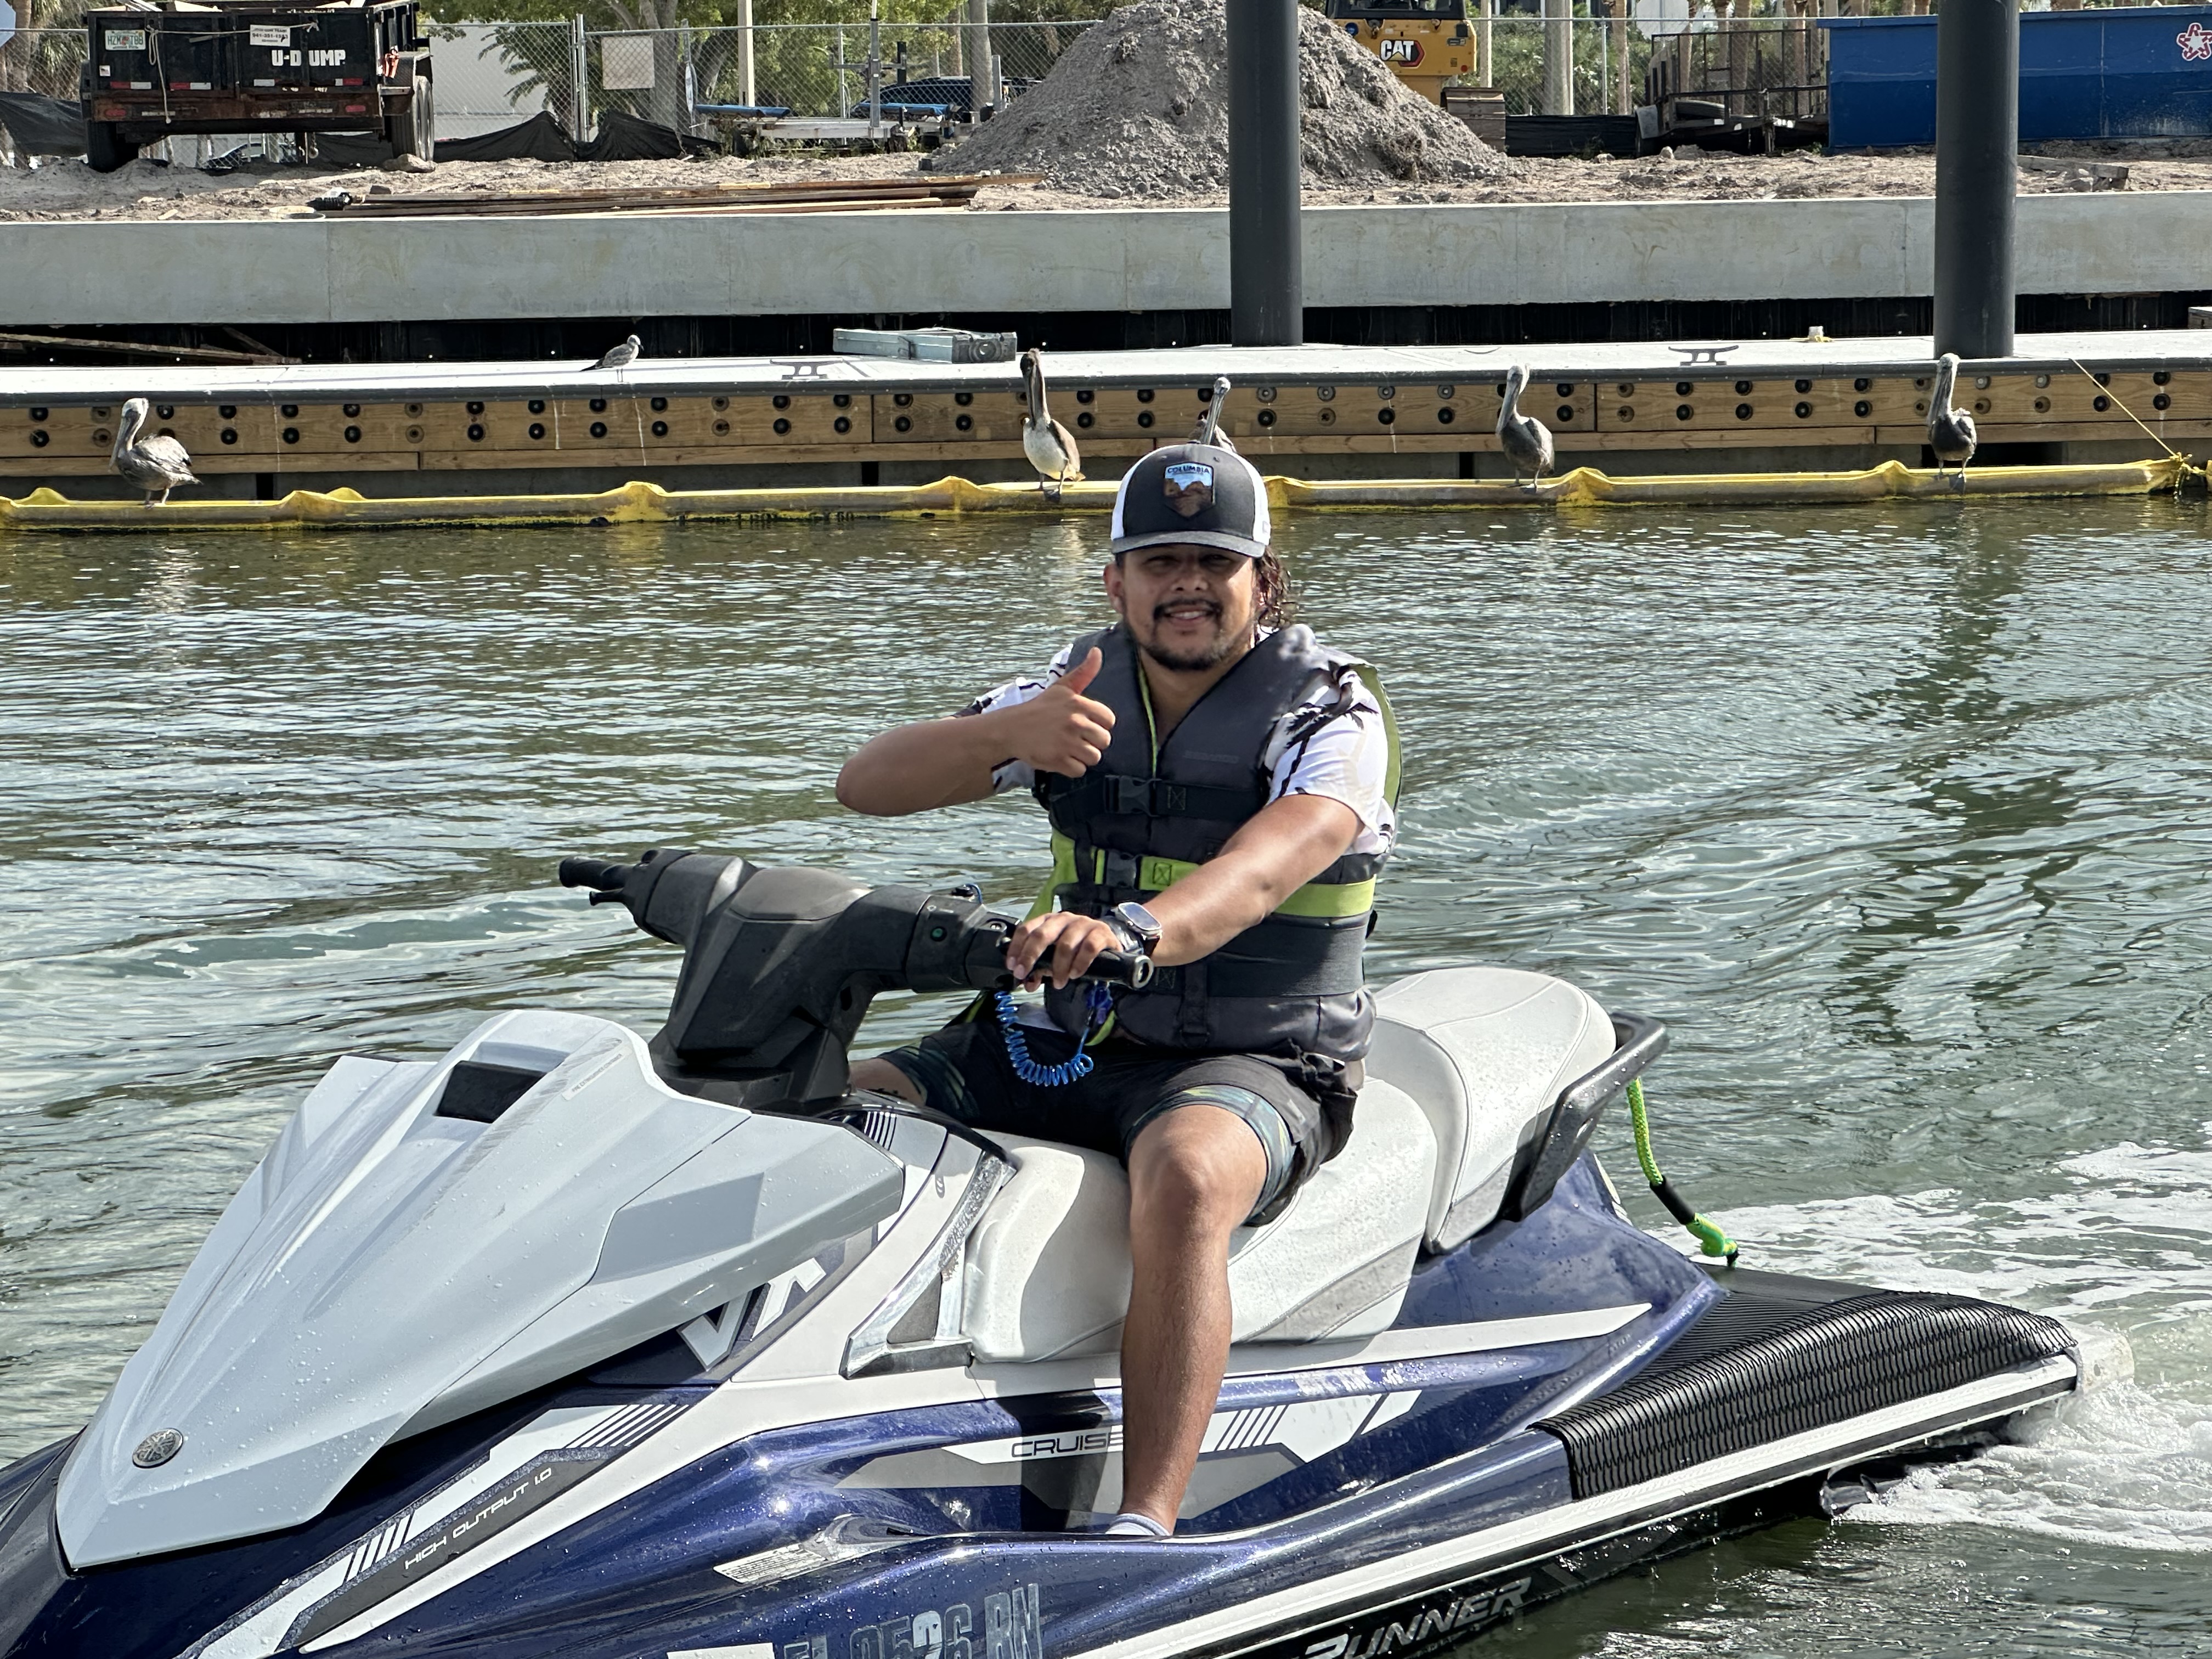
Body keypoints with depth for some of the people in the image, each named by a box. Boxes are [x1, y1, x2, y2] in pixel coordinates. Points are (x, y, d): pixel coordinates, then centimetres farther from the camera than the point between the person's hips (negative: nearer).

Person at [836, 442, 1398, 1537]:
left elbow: (1264, 868, -31)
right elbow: (869, 783, -2)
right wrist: (1006, 733, -23)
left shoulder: (1332, 711, -9)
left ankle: (1145, 1528, -48)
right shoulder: (1081, 687, 7)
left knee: (1184, 1177, -41)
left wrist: (1135, 930, -53)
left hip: (1257, 1063, -6)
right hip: (1074, 1044, 6)